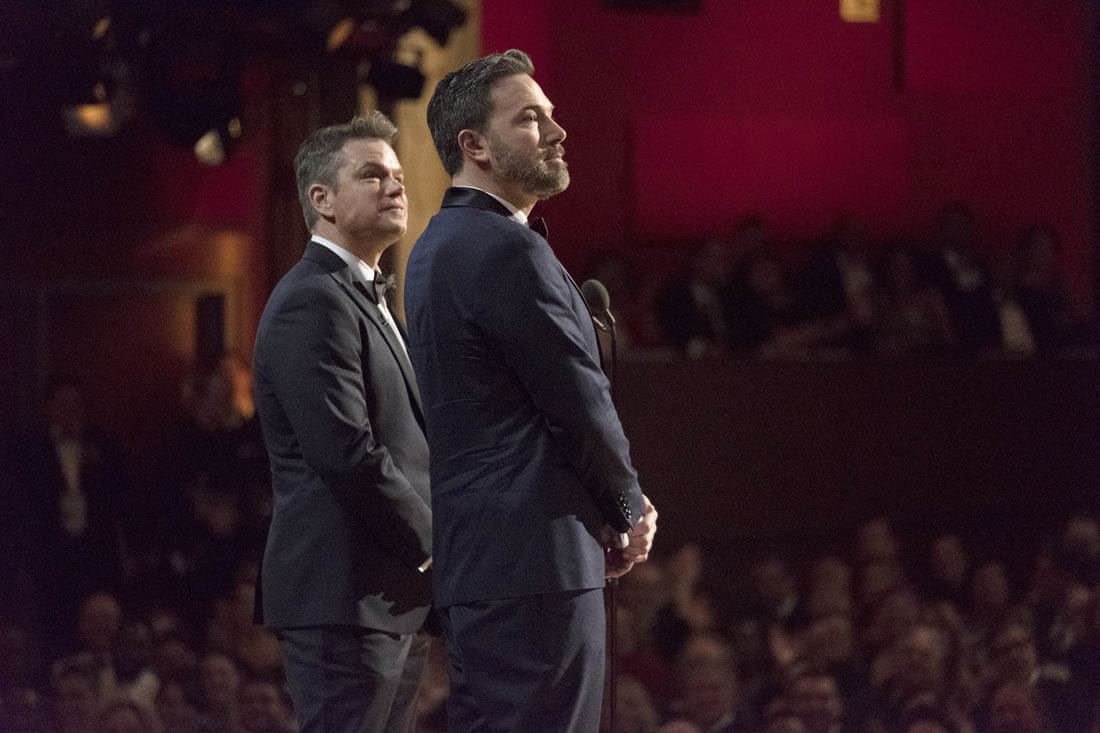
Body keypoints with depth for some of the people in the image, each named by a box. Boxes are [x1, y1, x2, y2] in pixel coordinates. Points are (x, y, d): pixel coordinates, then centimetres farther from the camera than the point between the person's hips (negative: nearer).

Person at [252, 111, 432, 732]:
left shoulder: (367, 298, 21)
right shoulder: (313, 302, -13)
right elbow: (346, 453, -21)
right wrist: (432, 541, -12)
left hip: (396, 597, 10)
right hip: (344, 594, -10)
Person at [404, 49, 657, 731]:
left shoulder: (440, 245, 17)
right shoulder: (508, 251, -15)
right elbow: (583, 407, -14)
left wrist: (617, 508, 12)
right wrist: (629, 511, 4)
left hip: (476, 561, 11)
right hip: (537, 557, -11)